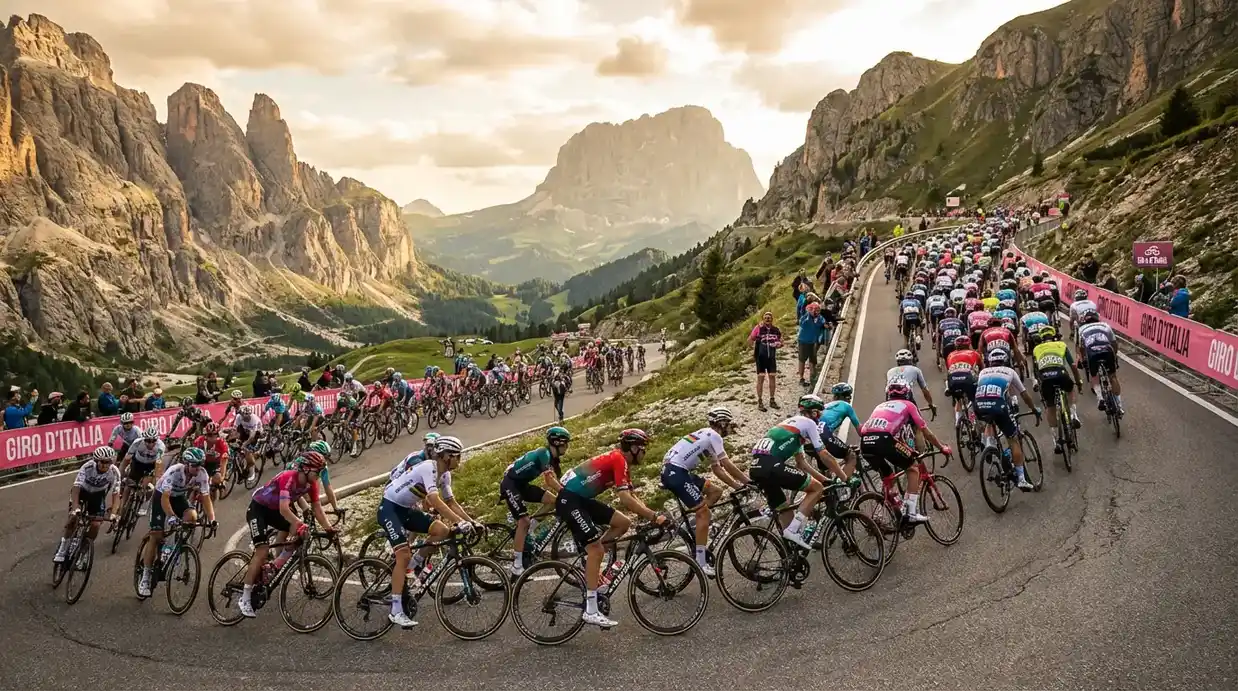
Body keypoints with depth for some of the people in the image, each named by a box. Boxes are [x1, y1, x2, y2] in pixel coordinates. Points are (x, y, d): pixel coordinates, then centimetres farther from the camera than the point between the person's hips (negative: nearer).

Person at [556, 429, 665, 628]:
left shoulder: (619, 461, 14)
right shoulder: (619, 460, -16)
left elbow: (632, 497, 15)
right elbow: (625, 499, -24)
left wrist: (650, 515, 1)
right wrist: (654, 517, -21)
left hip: (582, 499, 10)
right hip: (569, 499, -10)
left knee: (624, 523, 5)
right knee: (596, 549, -14)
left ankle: (589, 556, 11)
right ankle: (590, 611, -12)